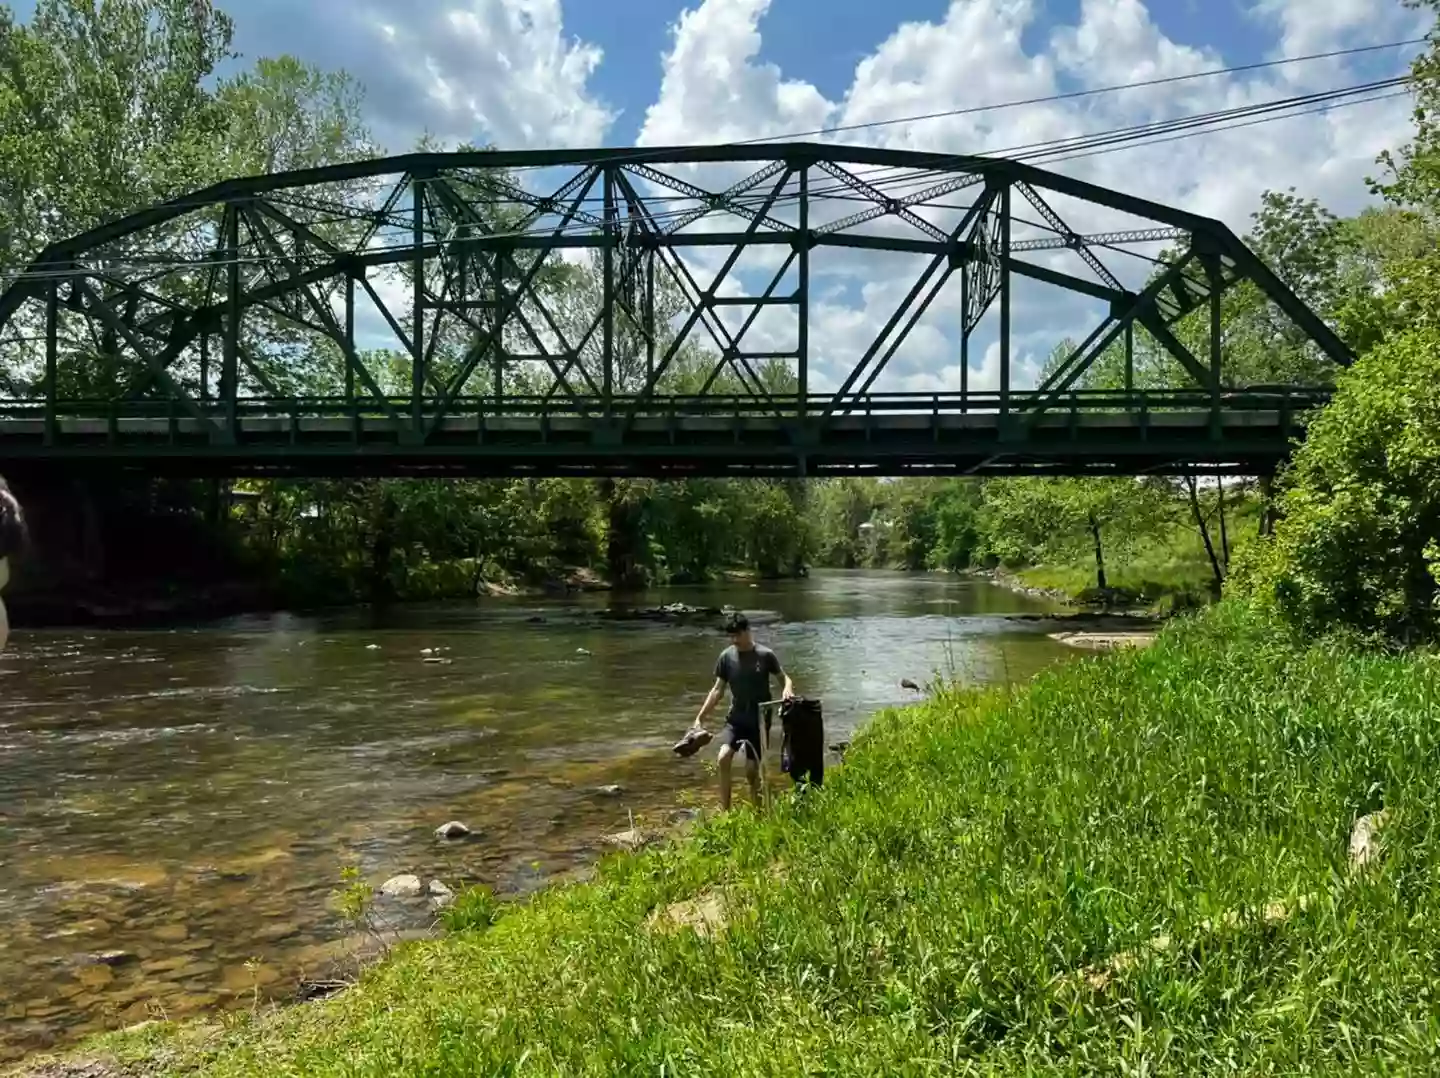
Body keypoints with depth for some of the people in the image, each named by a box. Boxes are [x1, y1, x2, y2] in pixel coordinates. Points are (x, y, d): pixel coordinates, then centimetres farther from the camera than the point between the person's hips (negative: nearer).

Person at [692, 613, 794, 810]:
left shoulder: (765, 655, -9)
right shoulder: (726, 656, -3)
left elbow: (785, 678, 1)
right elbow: (718, 690, 2)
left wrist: (787, 689, -23)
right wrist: (700, 717, -3)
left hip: (759, 721, -2)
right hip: (736, 718, 2)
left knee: (752, 770, 1)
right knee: (723, 758, -21)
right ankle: (724, 812, -15)